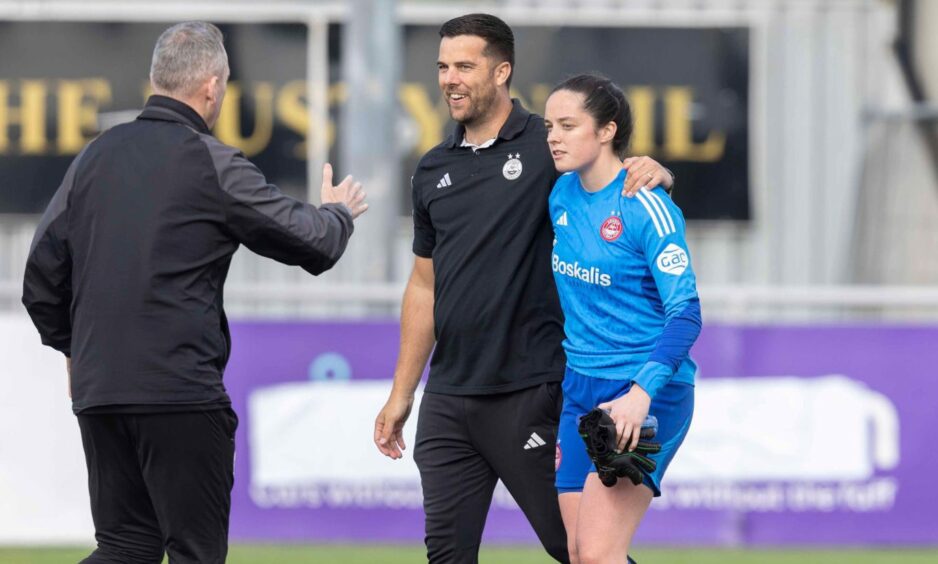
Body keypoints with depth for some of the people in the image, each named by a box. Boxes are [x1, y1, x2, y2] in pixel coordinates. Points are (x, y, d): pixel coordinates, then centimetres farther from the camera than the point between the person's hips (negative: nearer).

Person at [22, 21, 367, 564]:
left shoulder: (96, 156, 10)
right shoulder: (213, 165, -7)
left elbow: (43, 272, 12)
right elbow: (312, 244, 1)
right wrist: (339, 213, 24)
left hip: (97, 391, 6)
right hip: (181, 392, -6)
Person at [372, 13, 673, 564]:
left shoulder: (547, 147, -4)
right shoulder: (434, 171, 13)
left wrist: (653, 171, -26)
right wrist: (401, 394, 18)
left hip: (530, 393, -5)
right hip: (448, 397, 5)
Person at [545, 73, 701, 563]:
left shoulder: (647, 208, -15)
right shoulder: (561, 193, 7)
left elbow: (685, 313, -22)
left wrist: (641, 394, -34)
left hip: (645, 398, -7)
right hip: (579, 391, 8)